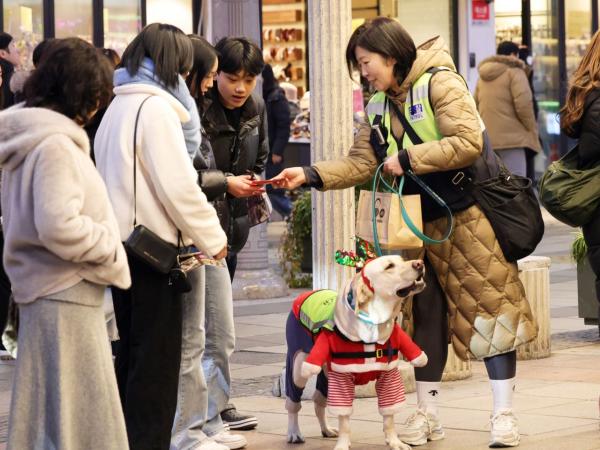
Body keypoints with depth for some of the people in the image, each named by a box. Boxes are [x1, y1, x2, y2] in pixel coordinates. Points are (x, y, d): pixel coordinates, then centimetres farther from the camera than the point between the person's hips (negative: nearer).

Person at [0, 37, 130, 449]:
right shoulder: (56, 144, -18)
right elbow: (59, 227, -26)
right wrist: (112, 249, -12)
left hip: (45, 290, 10)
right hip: (65, 293, -10)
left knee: (49, 409, 15)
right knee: (75, 415, -4)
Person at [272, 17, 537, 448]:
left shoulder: (440, 82, -14)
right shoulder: (379, 107, 8)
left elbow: (468, 143, -23)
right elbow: (360, 163, 4)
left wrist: (407, 158, -20)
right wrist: (309, 175, -9)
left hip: (468, 214, -7)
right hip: (423, 222, 7)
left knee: (490, 308, -3)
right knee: (426, 315, 9)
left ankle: (504, 413, 1)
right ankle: (427, 413, 16)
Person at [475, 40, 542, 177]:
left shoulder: (482, 76, 19)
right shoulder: (514, 72, -4)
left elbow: (475, 106, 22)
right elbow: (523, 105, -13)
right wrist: (532, 130, -1)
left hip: (486, 138, 7)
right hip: (510, 136, -7)